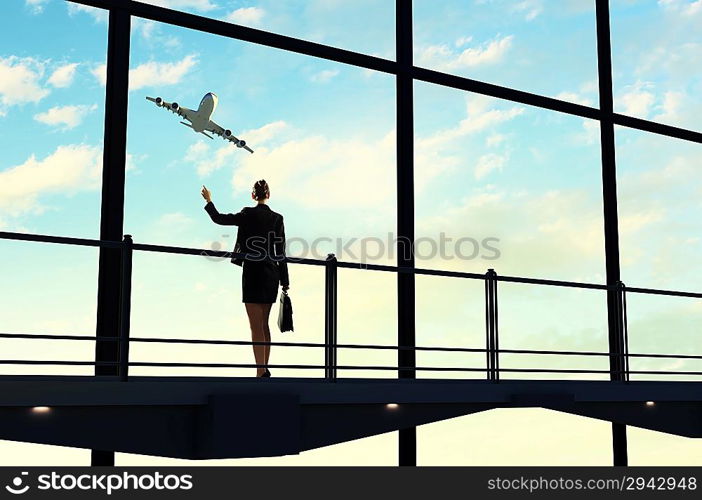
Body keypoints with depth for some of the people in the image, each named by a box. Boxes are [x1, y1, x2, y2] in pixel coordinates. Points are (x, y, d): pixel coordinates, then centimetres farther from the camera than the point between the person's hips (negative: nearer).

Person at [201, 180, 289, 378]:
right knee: (264, 324, 16)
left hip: (253, 272, -5)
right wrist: (285, 281, 8)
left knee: (256, 326, -5)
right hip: (271, 274, 5)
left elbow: (219, 219, 2)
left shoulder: (248, 215, -7)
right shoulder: (277, 218, 5)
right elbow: (281, 252, 4)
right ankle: (265, 367, 20)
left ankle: (261, 371, -10)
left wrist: (208, 201, 20)